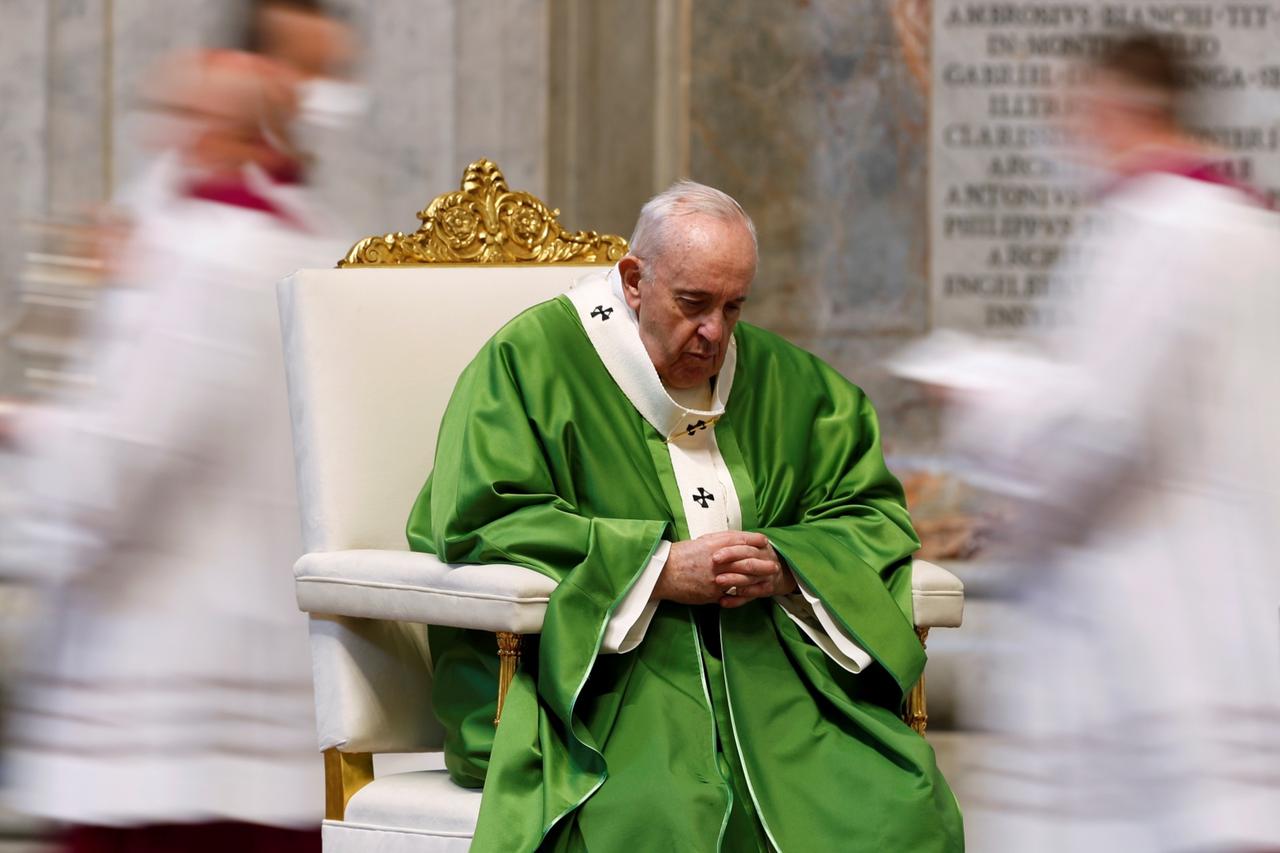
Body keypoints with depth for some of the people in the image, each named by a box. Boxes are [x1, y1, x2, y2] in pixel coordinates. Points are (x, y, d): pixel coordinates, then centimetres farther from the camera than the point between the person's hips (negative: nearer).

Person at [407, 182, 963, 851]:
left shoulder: (778, 378, 16)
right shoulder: (532, 360, 0)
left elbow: (873, 516, 17)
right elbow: (479, 521, -9)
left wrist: (785, 569, -7)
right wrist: (659, 569, -15)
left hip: (762, 665, 5)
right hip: (588, 666, -4)